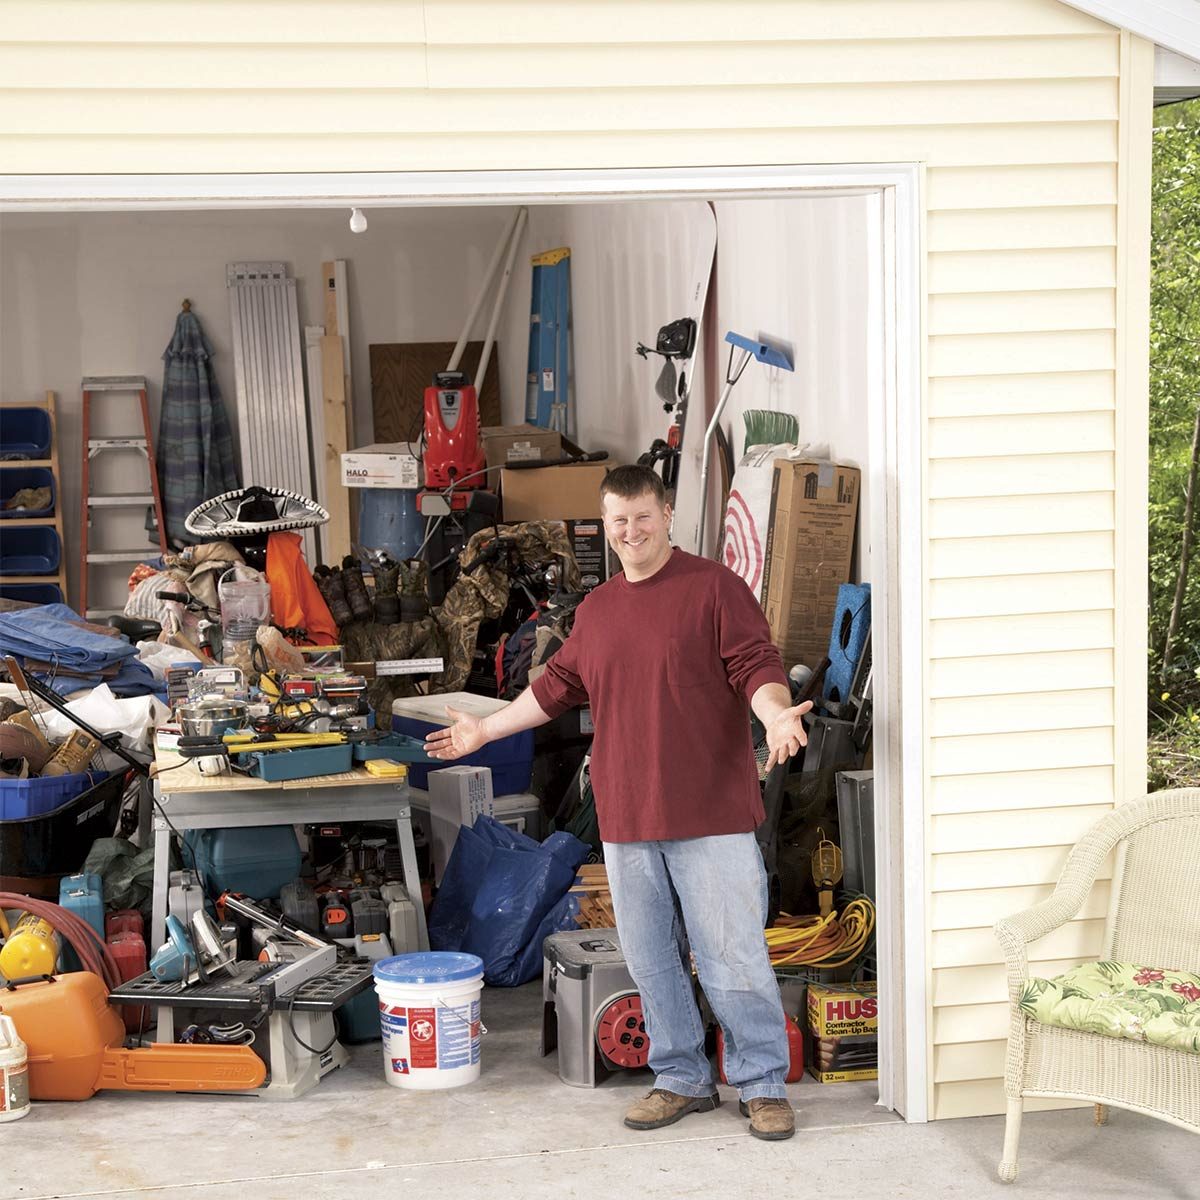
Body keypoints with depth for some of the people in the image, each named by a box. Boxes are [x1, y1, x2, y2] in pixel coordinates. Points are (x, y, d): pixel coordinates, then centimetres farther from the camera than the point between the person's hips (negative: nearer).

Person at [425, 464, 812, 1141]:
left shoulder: (714, 588, -2)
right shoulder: (596, 610, 16)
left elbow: (757, 665, -8)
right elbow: (557, 687, 25)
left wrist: (776, 714, -28)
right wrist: (487, 729, 27)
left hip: (711, 814, -6)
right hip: (628, 818, 6)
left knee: (734, 955, -3)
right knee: (653, 959, 12)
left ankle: (764, 1085, 9)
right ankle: (682, 1079, 24)